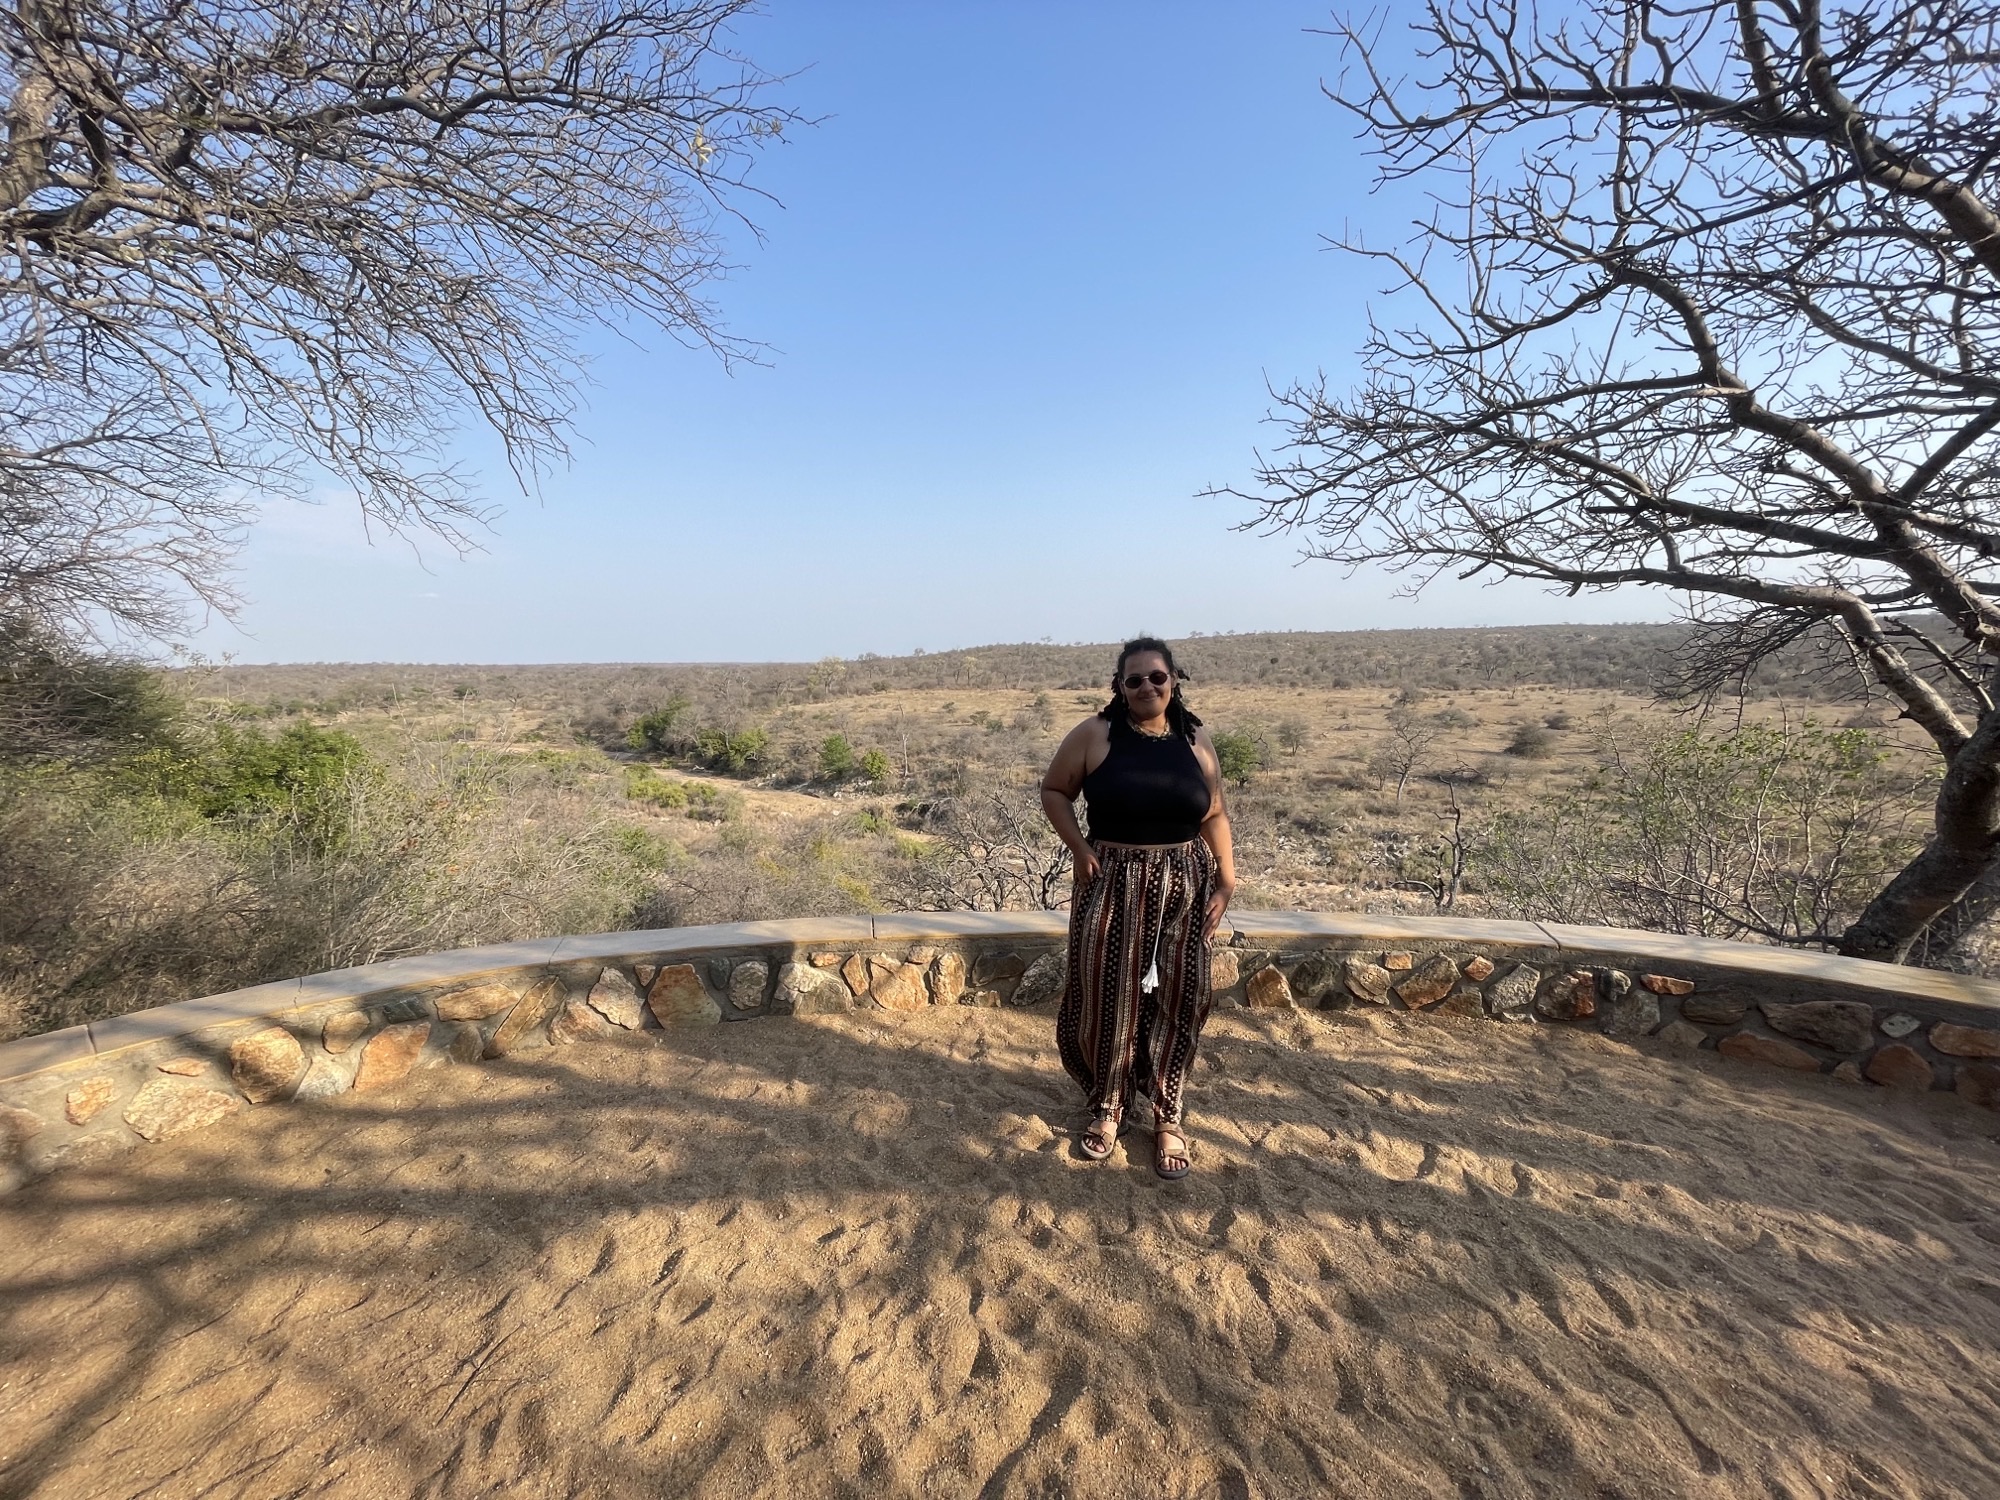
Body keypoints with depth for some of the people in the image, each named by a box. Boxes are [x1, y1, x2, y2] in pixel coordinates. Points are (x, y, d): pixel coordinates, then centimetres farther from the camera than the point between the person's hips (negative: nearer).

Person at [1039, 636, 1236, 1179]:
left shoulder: (1195, 739, 2)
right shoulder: (1094, 734, -7)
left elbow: (1213, 815, 7)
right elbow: (1054, 790, 1)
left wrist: (1226, 878, -2)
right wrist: (1079, 848, -11)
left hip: (1182, 887, 2)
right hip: (1111, 884, -2)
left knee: (1174, 1002, 10)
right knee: (1106, 997, 7)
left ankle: (1168, 1117, 28)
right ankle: (1108, 1107, 30)